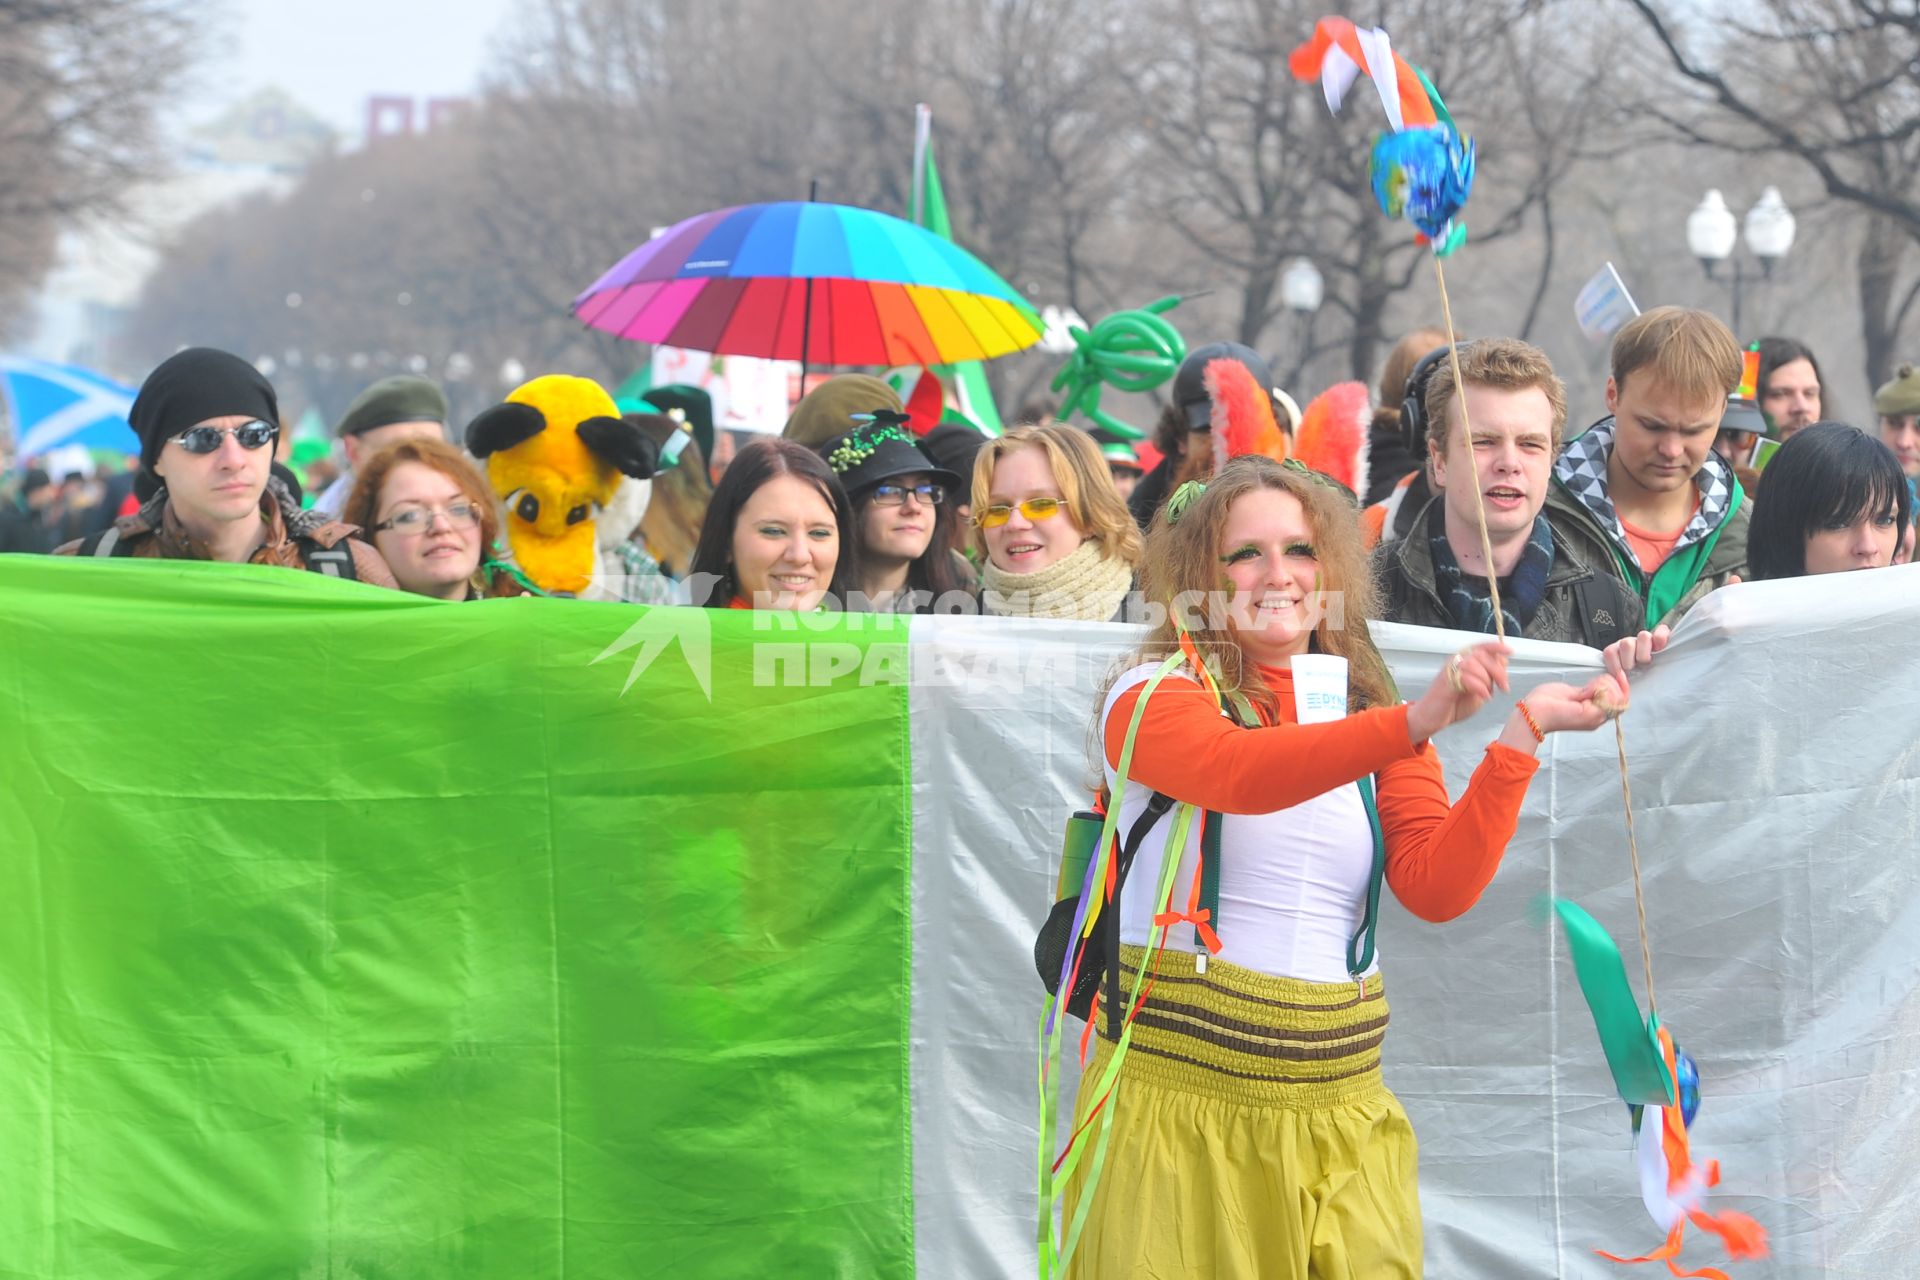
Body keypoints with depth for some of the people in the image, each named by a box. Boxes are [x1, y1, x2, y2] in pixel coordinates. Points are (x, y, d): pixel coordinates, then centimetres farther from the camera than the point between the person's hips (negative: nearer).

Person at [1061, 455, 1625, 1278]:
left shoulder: (1375, 723, 14)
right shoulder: (1151, 698, -1)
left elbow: (1436, 889, -2)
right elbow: (1242, 773, -25)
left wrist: (1520, 735, -13)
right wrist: (1414, 724, -38)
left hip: (1339, 1113, 4)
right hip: (1178, 1106, -4)